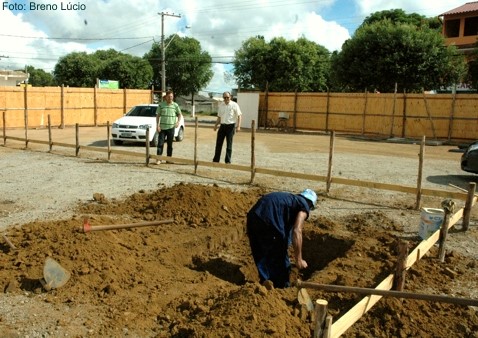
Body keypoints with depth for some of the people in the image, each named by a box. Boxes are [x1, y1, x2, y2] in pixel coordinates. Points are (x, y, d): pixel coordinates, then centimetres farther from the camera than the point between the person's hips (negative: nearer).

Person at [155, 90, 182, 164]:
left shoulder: (175, 105, 4)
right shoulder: (161, 105, 1)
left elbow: (179, 114, 14)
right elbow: (158, 115, 2)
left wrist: (178, 122, -2)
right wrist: (157, 125, -7)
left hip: (171, 127, 1)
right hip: (162, 127, -1)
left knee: (170, 144, 8)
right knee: (160, 143, -5)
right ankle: (159, 159, -2)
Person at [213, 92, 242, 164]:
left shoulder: (234, 105, -5)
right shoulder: (221, 105, 10)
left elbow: (239, 116, -6)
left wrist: (238, 126, -16)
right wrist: (216, 125, 11)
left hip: (230, 126, -5)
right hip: (222, 125, 5)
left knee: (229, 144, 0)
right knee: (218, 143, 6)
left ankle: (228, 161, 8)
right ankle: (216, 160, 15)